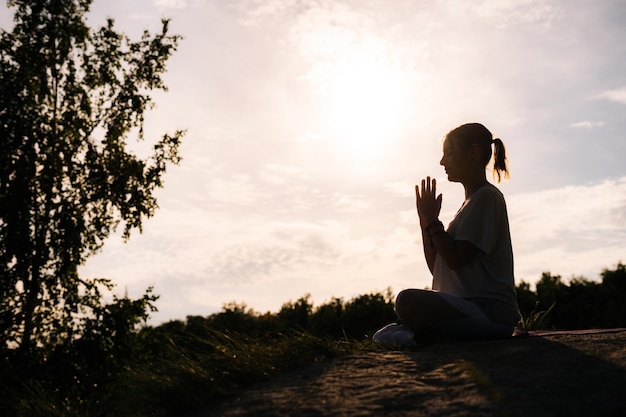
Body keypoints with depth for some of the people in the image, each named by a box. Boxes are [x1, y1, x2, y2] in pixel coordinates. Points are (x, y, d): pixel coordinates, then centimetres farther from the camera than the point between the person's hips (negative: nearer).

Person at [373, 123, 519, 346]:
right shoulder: (471, 202, 22)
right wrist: (426, 219, 11)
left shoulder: (486, 196, -7)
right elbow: (436, 267, 19)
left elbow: (455, 259, -16)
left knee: (409, 300, -35)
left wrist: (432, 219, -4)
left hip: (490, 311, -10)